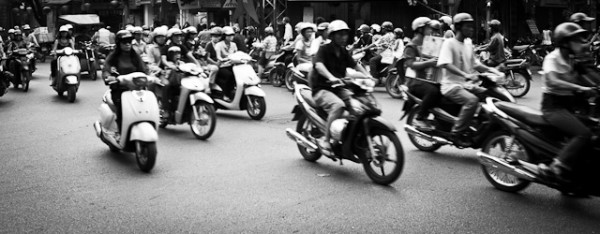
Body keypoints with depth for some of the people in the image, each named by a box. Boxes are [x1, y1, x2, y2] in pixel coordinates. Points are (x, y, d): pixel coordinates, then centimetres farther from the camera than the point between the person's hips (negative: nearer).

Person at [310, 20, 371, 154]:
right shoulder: (324, 49, -9)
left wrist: (367, 75, -1)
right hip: (321, 89, -7)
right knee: (338, 105, -35)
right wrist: (331, 77, -45)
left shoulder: (344, 52, 13)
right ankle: (326, 140, -27)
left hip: (338, 89, 7)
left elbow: (355, 65, 18)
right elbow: (319, 65, -27)